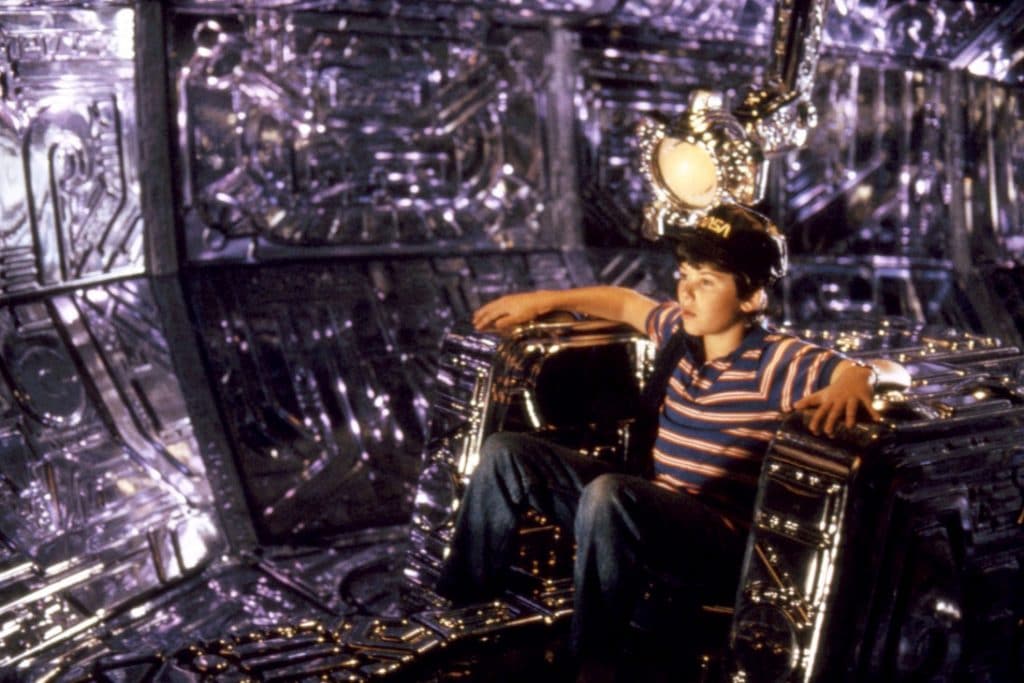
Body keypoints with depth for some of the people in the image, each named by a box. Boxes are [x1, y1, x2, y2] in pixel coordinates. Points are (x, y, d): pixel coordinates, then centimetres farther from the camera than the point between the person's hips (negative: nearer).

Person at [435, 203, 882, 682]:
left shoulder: (777, 363, -15)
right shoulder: (680, 331, 6)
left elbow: (879, 372, -25)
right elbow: (626, 303, 26)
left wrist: (849, 383, -47)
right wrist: (542, 301, 24)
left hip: (723, 544, -8)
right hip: (656, 514, 8)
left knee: (608, 494, -39)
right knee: (506, 453, 4)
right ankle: (461, 610, 9)